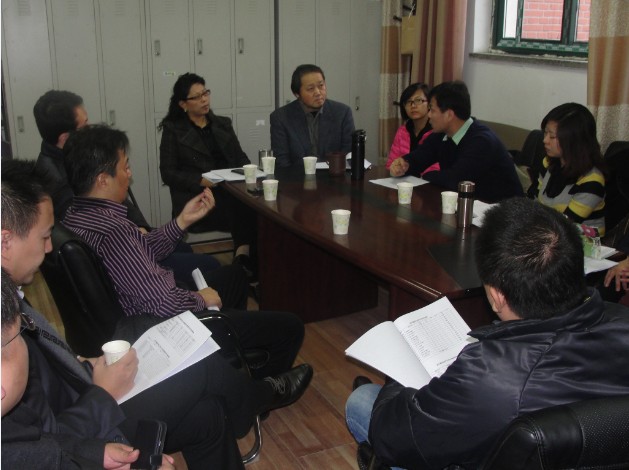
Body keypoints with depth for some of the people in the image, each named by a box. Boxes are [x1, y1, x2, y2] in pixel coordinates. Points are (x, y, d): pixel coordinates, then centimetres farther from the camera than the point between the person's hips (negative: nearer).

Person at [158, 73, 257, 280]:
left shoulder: (223, 124, 21)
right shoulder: (173, 130, 7)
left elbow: (240, 157, 19)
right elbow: (168, 173, 1)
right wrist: (201, 180, -14)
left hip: (231, 190, 4)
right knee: (244, 208, -35)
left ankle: (244, 254, -29)